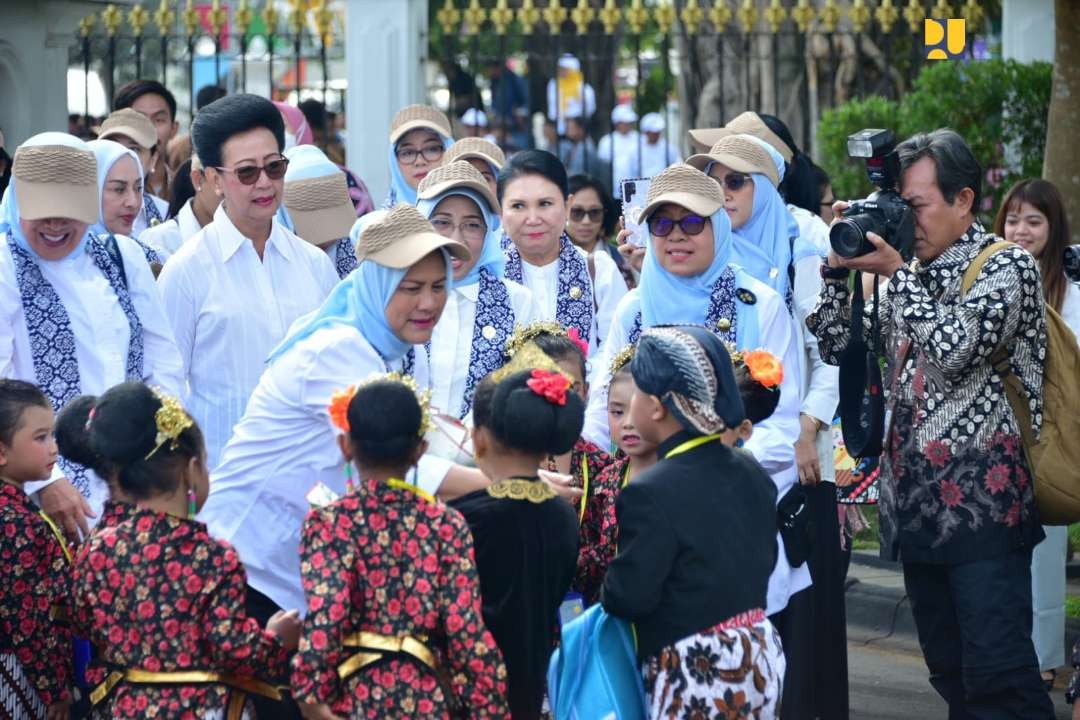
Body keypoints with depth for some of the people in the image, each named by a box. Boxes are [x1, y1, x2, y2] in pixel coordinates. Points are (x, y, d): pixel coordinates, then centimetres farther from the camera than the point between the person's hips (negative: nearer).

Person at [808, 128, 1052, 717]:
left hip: (982, 507, -7)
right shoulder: (914, 279, 16)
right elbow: (835, 346, 17)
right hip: (917, 507, 7)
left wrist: (896, 273, -10)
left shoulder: (1007, 266, -4)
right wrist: (839, 267, 5)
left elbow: (955, 349, -18)